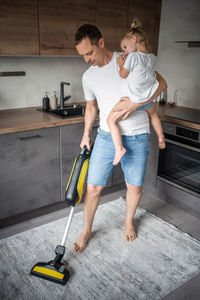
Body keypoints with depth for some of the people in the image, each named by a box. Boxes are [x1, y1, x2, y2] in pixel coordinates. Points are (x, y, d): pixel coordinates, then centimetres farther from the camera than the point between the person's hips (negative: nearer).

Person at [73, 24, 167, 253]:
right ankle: (87, 231, 26)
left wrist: (135, 103, -20)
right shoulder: (88, 77, 5)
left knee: (135, 187, 10)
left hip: (136, 139, -2)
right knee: (92, 187, 2)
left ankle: (129, 221, 40)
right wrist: (86, 135, 15)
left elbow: (161, 83, -5)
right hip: (106, 138, 3)